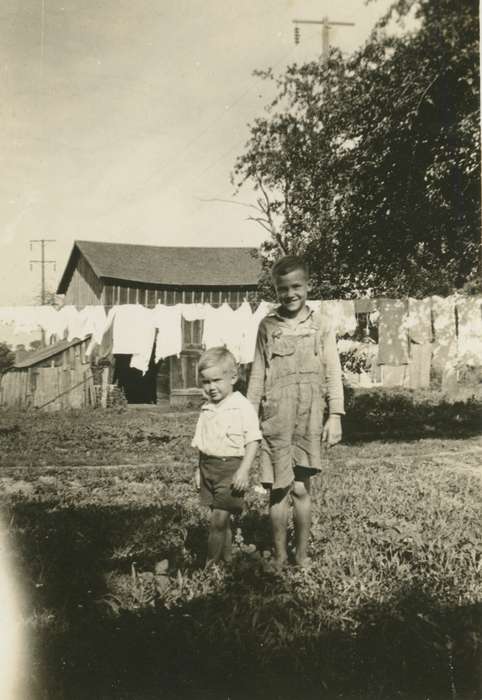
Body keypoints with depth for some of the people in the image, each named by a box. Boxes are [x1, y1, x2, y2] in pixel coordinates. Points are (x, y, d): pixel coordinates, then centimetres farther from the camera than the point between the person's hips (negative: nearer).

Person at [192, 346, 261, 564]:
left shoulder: (242, 407, -10)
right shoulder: (206, 409, 11)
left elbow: (253, 441, -12)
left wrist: (244, 470, -18)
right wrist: (199, 470, 15)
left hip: (231, 467, -6)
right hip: (208, 466, 6)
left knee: (218, 519, -9)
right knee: (221, 518, 12)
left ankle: (212, 561, -1)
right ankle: (226, 558, 22)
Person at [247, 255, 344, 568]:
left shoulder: (320, 327, 5)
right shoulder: (267, 326, 8)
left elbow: (333, 373, 4)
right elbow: (258, 374, 12)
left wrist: (335, 416, -3)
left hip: (309, 416, -1)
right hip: (275, 416, 1)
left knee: (301, 488, 2)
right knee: (278, 490, 2)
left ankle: (302, 556, 15)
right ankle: (280, 557, 14)